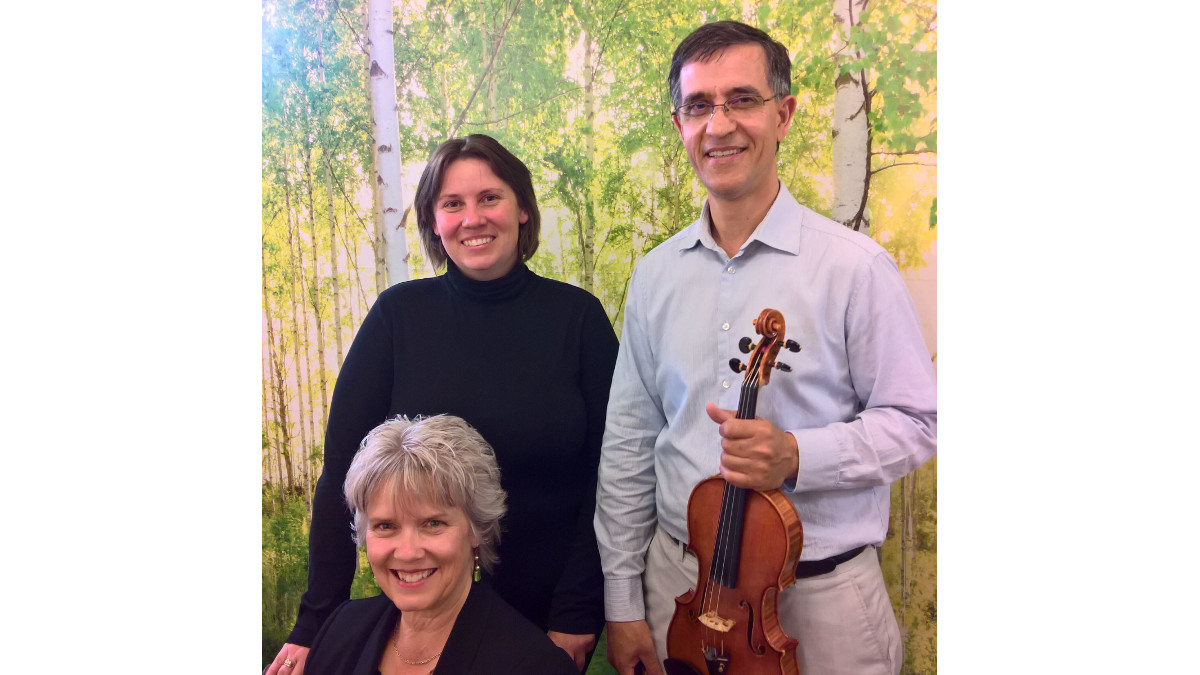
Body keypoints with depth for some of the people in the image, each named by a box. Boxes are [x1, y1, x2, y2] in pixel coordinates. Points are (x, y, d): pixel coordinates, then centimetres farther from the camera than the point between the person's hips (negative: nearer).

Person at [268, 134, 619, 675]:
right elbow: (343, 470, -6)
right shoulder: (400, 315, -7)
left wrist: (578, 614, -9)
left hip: (548, 608, 0)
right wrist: (316, 625, -7)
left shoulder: (577, 316, -8)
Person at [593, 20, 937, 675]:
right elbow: (628, 443, 3)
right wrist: (622, 602, 3)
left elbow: (915, 421, -6)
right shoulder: (656, 275, 1)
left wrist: (798, 455, -23)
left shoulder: (855, 266, -11)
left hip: (820, 591, -3)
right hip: (679, 578, 3)